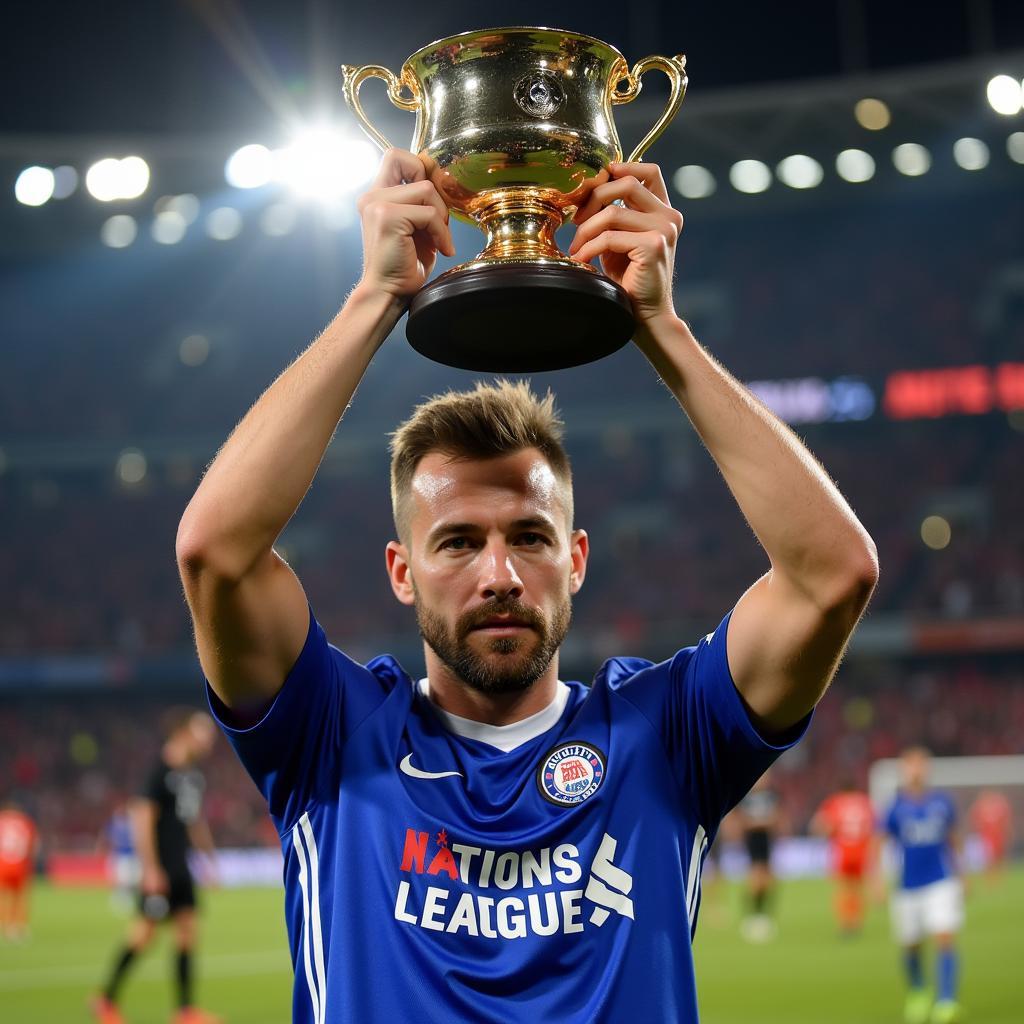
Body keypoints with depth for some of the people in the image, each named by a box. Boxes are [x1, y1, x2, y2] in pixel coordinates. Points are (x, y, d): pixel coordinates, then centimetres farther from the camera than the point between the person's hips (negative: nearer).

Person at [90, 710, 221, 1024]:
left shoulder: (192, 774, 10)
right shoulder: (161, 771, -15)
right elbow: (143, 817, -18)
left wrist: (209, 857, 22)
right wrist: (150, 868, -20)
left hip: (180, 866, 8)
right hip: (159, 867, -8)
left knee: (188, 928, 3)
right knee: (146, 930, -5)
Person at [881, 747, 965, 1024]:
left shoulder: (942, 802, 2)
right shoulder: (896, 807, -5)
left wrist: (958, 876, 19)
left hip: (941, 884, 0)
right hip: (908, 887, 0)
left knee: (945, 939, -15)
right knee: (911, 947, 10)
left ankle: (946, 1002, -15)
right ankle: (917, 993, 36)